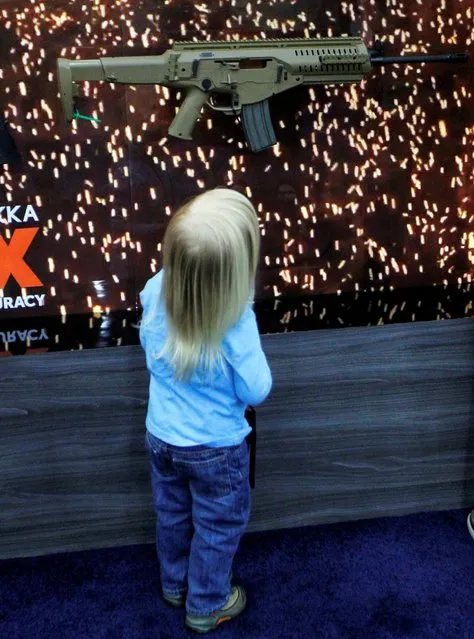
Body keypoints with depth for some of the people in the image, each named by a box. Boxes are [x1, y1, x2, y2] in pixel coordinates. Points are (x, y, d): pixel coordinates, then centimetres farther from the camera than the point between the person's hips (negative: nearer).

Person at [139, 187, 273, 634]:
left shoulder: (155, 292, -19)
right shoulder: (237, 324, -34)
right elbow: (256, 393, -19)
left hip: (162, 437, 5)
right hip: (215, 448, -5)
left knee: (172, 514, 28)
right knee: (219, 526, 21)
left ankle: (174, 584, 52)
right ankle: (206, 606, 42)